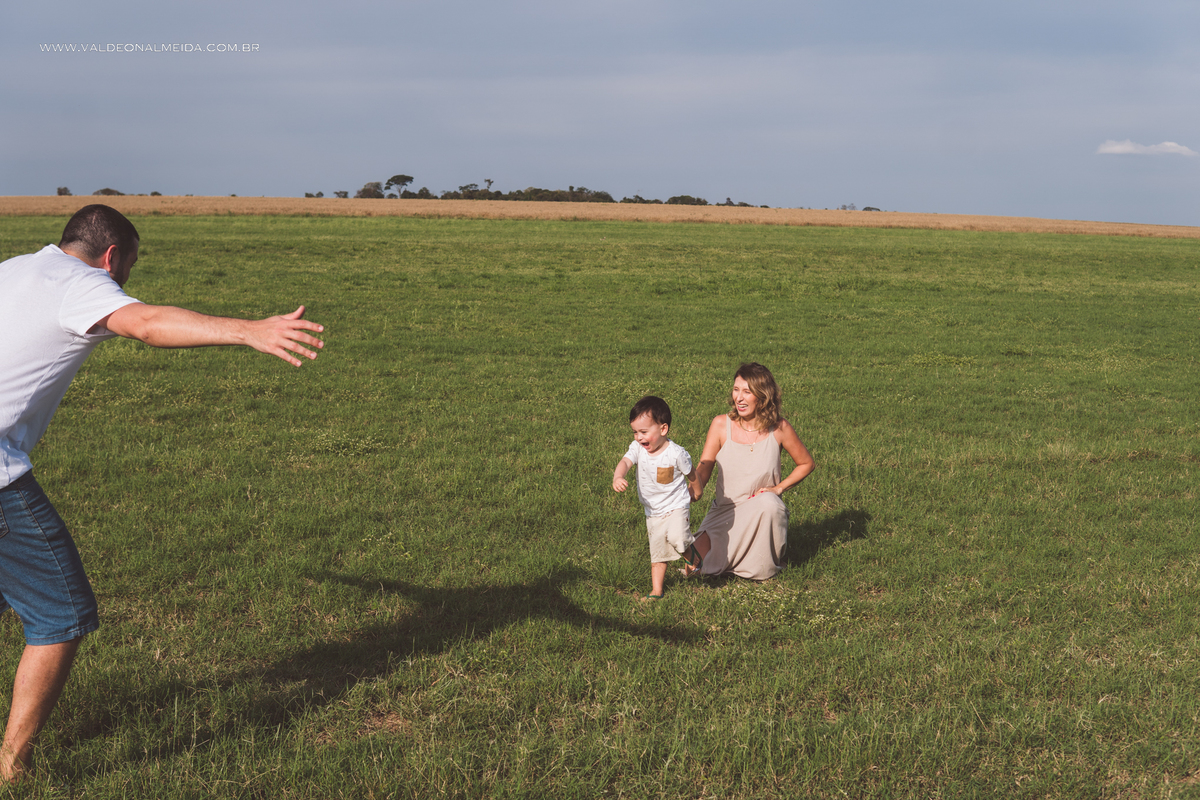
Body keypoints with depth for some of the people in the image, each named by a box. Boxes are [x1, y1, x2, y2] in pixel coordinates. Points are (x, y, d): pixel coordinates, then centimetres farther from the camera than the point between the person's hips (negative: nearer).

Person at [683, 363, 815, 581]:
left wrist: (779, 488, -7)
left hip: (763, 513, -1)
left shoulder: (779, 428, -8)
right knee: (697, 557, -23)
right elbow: (704, 467, -11)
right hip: (723, 513, 1)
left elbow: (806, 464, 6)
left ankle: (763, 566, -9)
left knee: (767, 504, -37)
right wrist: (694, 490, -33)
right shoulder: (721, 425, -6)